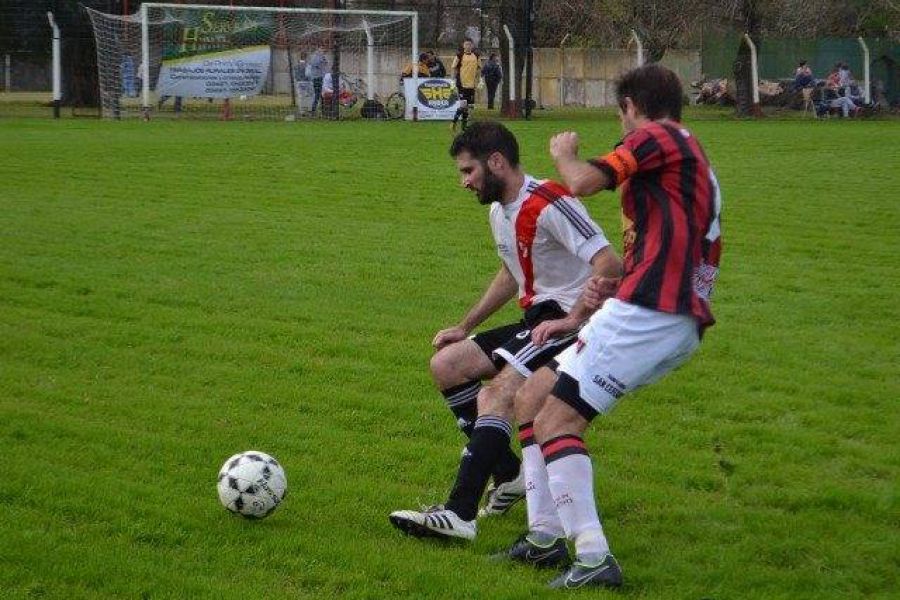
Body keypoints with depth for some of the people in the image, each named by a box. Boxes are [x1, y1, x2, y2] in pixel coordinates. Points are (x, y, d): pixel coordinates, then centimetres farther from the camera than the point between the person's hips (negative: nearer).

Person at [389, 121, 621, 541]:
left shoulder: (548, 204, -18)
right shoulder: (500, 211, 13)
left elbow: (609, 264, -25)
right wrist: (466, 326, 25)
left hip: (570, 320, -10)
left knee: (499, 392, -27)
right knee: (446, 365, 6)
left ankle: (459, 514, -34)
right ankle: (508, 475, 10)